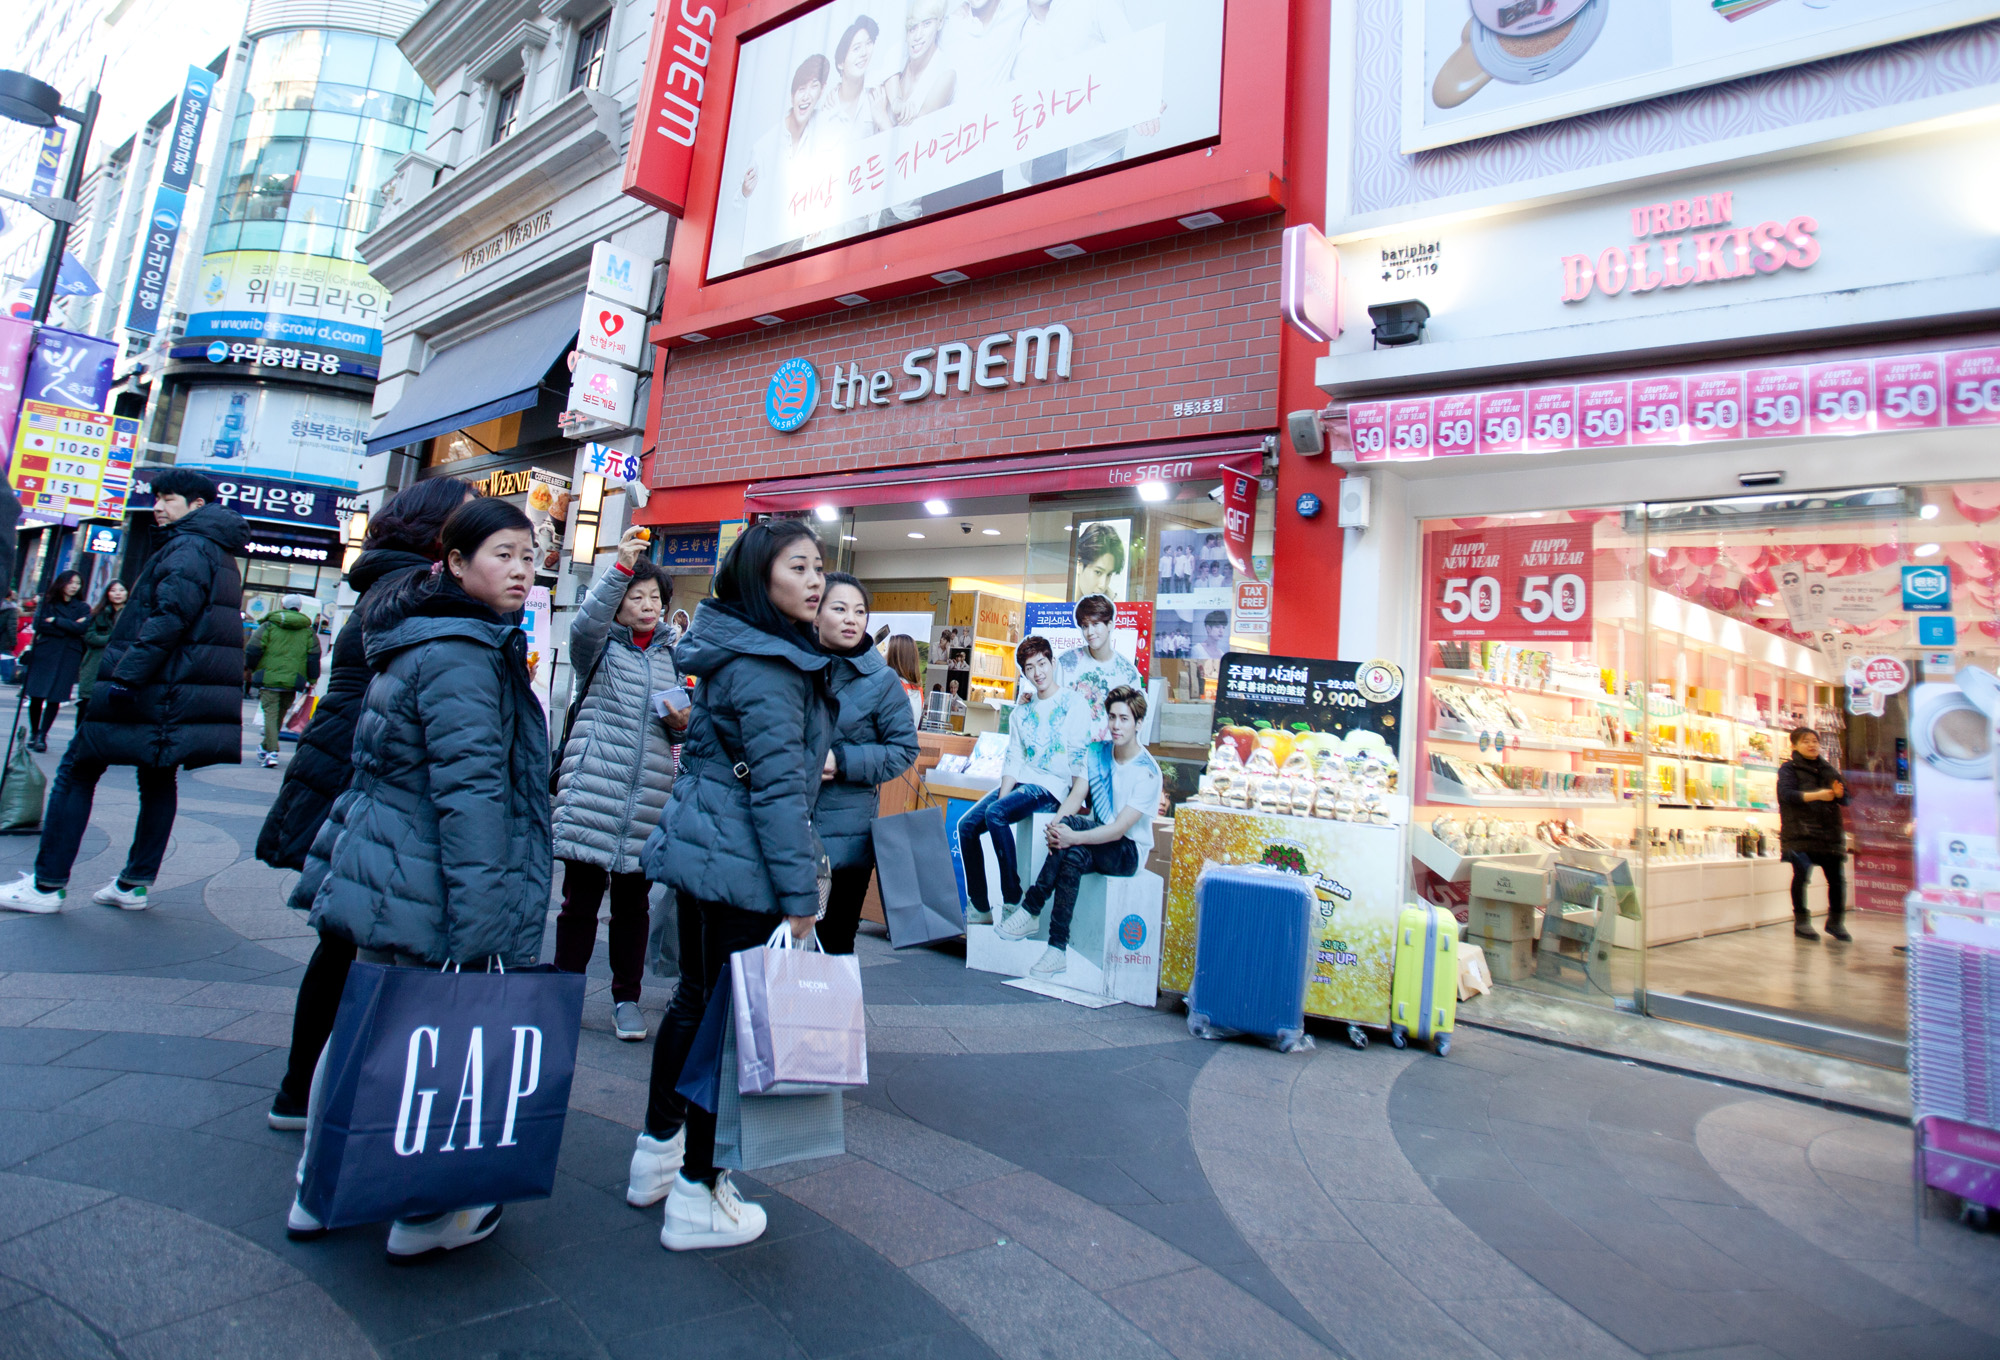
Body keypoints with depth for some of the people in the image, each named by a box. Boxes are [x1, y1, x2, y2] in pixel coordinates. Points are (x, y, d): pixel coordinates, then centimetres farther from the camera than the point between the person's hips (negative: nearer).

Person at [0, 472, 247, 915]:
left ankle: (47, 884, 5)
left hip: (155, 690, -9)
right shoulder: (221, 554, 18)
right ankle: (136, 883, 16)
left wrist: (126, 675, -24)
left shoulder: (188, 548, -11)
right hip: (186, 697, 9)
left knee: (76, 771, 1)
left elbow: (168, 618, -23)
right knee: (158, 780, 12)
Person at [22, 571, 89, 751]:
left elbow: (81, 628, -7)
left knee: (54, 697, -4)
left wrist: (55, 621, -6)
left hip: (68, 657, 0)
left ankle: (42, 735, 1)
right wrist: (69, 626, -9)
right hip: (43, 654, 1)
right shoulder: (47, 602, 9)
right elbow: (38, 624, -6)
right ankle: (33, 733, 12)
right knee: (36, 696, -1)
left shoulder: (83, 608, 10)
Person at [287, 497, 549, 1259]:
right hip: (424, 894, -10)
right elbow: (470, 795, -25)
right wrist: (482, 930, -25)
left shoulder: (422, 643, 14)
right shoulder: (461, 655, -19)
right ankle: (424, 1215, 21)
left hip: (379, 876, 10)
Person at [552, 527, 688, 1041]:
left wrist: (684, 723, -1)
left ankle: (626, 998, 21)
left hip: (649, 798, 3)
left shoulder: (673, 657, 15)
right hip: (591, 792, -3)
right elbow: (586, 621, -19)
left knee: (633, 901, 9)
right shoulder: (598, 647, 5)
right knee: (580, 897, 4)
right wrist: (621, 567, -30)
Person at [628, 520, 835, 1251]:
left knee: (696, 999, 20)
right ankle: (696, 1198, 15)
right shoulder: (765, 667, -19)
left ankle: (658, 1151, 36)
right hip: (736, 863, -10)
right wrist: (800, 892, -18)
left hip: (700, 852, 10)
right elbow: (777, 786, -22)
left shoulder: (739, 650, 12)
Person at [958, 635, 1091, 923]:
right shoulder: (1021, 712, 16)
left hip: (1051, 787, -7)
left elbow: (1080, 758, -8)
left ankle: (1013, 902, -21)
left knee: (995, 813, -30)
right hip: (1019, 782, 7)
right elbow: (1013, 760, 10)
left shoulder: (1074, 703, -2)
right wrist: (1002, 795, -6)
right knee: (967, 825, -9)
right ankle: (980, 908, -1)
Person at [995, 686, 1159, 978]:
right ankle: (1057, 949, -34)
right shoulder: (1096, 752, 3)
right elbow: (1075, 797, -5)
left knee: (1072, 824, -32)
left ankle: (1031, 910, -25)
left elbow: (1119, 829, -24)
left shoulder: (1147, 772, -17)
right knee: (1074, 857, -32)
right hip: (1095, 845, 5)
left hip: (1128, 851, -5)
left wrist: (1072, 836, -38)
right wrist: (1055, 825, -27)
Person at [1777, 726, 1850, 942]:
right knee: (1801, 875, -9)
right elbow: (1787, 794, -12)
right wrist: (1818, 795, -23)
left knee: (1837, 877, 3)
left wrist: (1839, 793, -8)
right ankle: (1801, 921, 3)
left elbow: (1845, 800, 15)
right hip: (1800, 832, -4)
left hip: (1829, 832, 5)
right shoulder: (1788, 769, 4)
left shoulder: (1828, 770, 18)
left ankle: (1835, 920, 21)